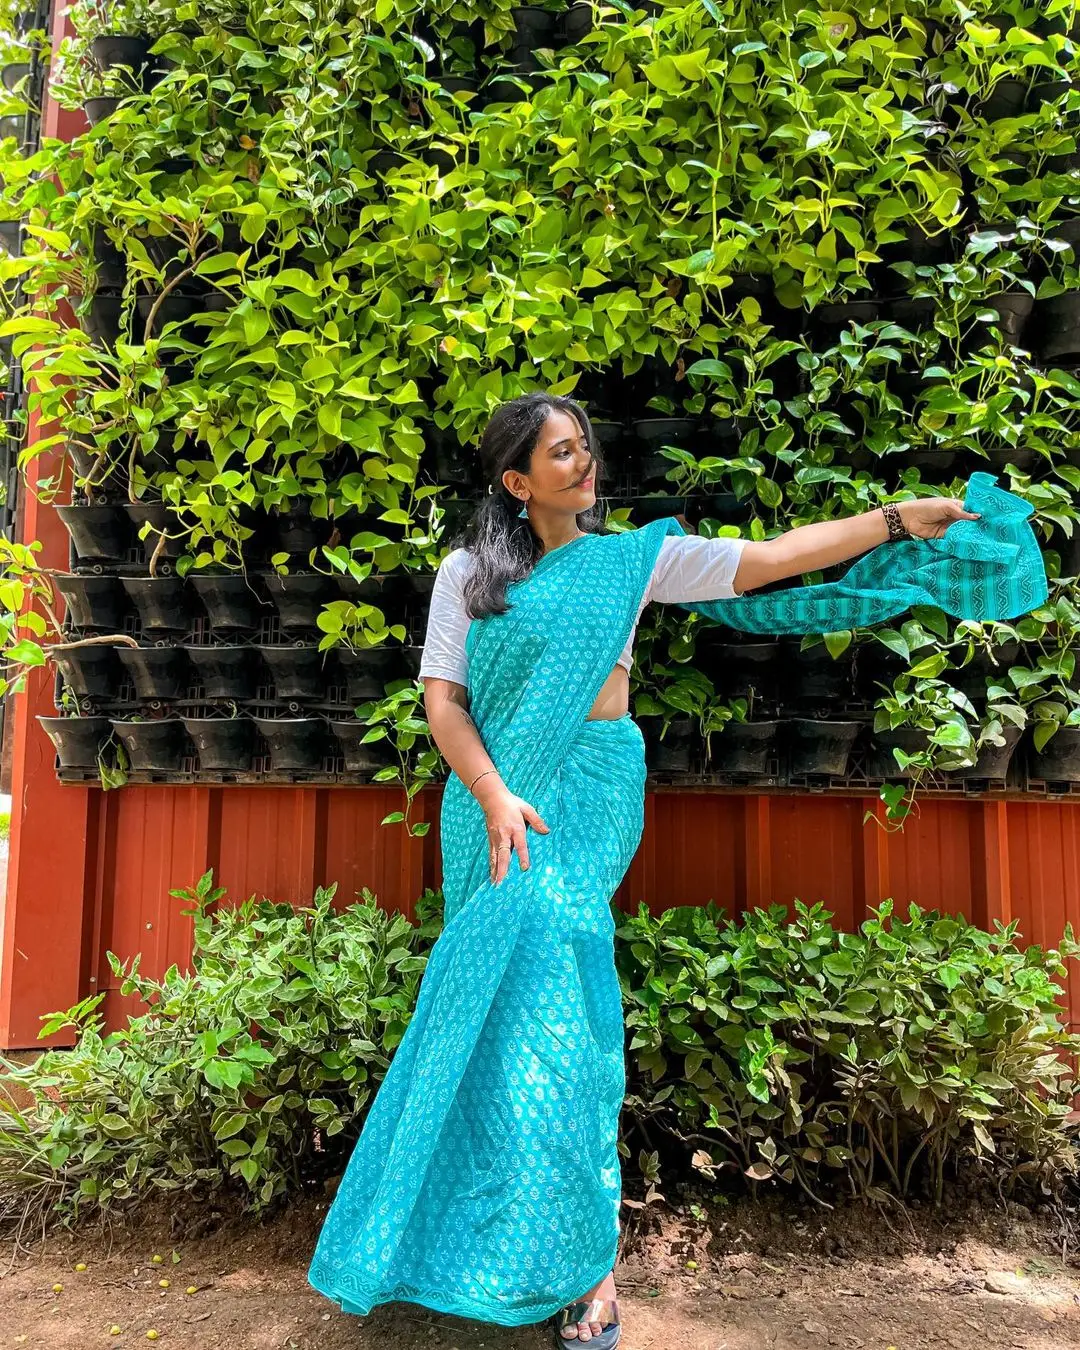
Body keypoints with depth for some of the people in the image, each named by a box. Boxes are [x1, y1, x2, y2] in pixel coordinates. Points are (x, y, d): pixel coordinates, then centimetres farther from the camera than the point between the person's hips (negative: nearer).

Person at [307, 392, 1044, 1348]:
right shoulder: (469, 572, 7)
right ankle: (587, 1259, 14)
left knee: (549, 940, -17)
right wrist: (494, 794, -13)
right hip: (497, 794, 2)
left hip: (591, 787, -1)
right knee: (511, 976, -2)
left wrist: (904, 518, -4)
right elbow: (442, 699, 1)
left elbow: (771, 559, 1)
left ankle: (581, 1253, -4)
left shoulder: (635, 556, 7)